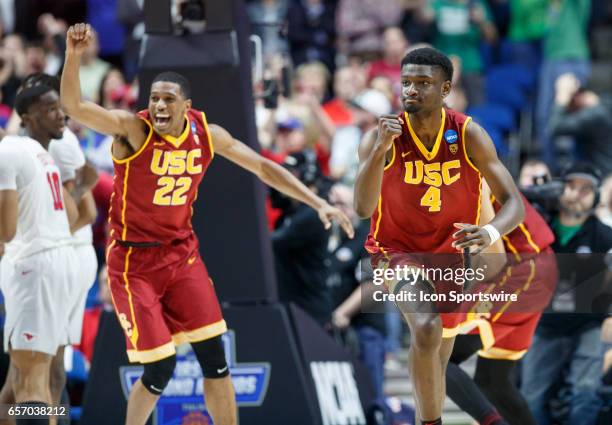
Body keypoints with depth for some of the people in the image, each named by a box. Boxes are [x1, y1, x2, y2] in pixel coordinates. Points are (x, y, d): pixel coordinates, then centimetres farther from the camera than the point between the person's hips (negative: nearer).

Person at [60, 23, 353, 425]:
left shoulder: (207, 134, -4)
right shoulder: (133, 129, -19)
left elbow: (262, 166, 8)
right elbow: (75, 107, -34)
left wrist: (318, 203, 4)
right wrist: (74, 56, -52)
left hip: (182, 253, 5)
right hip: (134, 261, -5)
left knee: (215, 359, 3)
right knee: (160, 369, -7)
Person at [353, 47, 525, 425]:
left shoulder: (469, 136, -17)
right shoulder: (382, 137, -21)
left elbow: (514, 203, -20)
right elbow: (363, 208, -33)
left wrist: (490, 233, -43)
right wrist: (380, 149, -47)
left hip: (451, 250, 4)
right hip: (397, 249, -4)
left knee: (440, 351, 19)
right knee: (426, 328, -30)